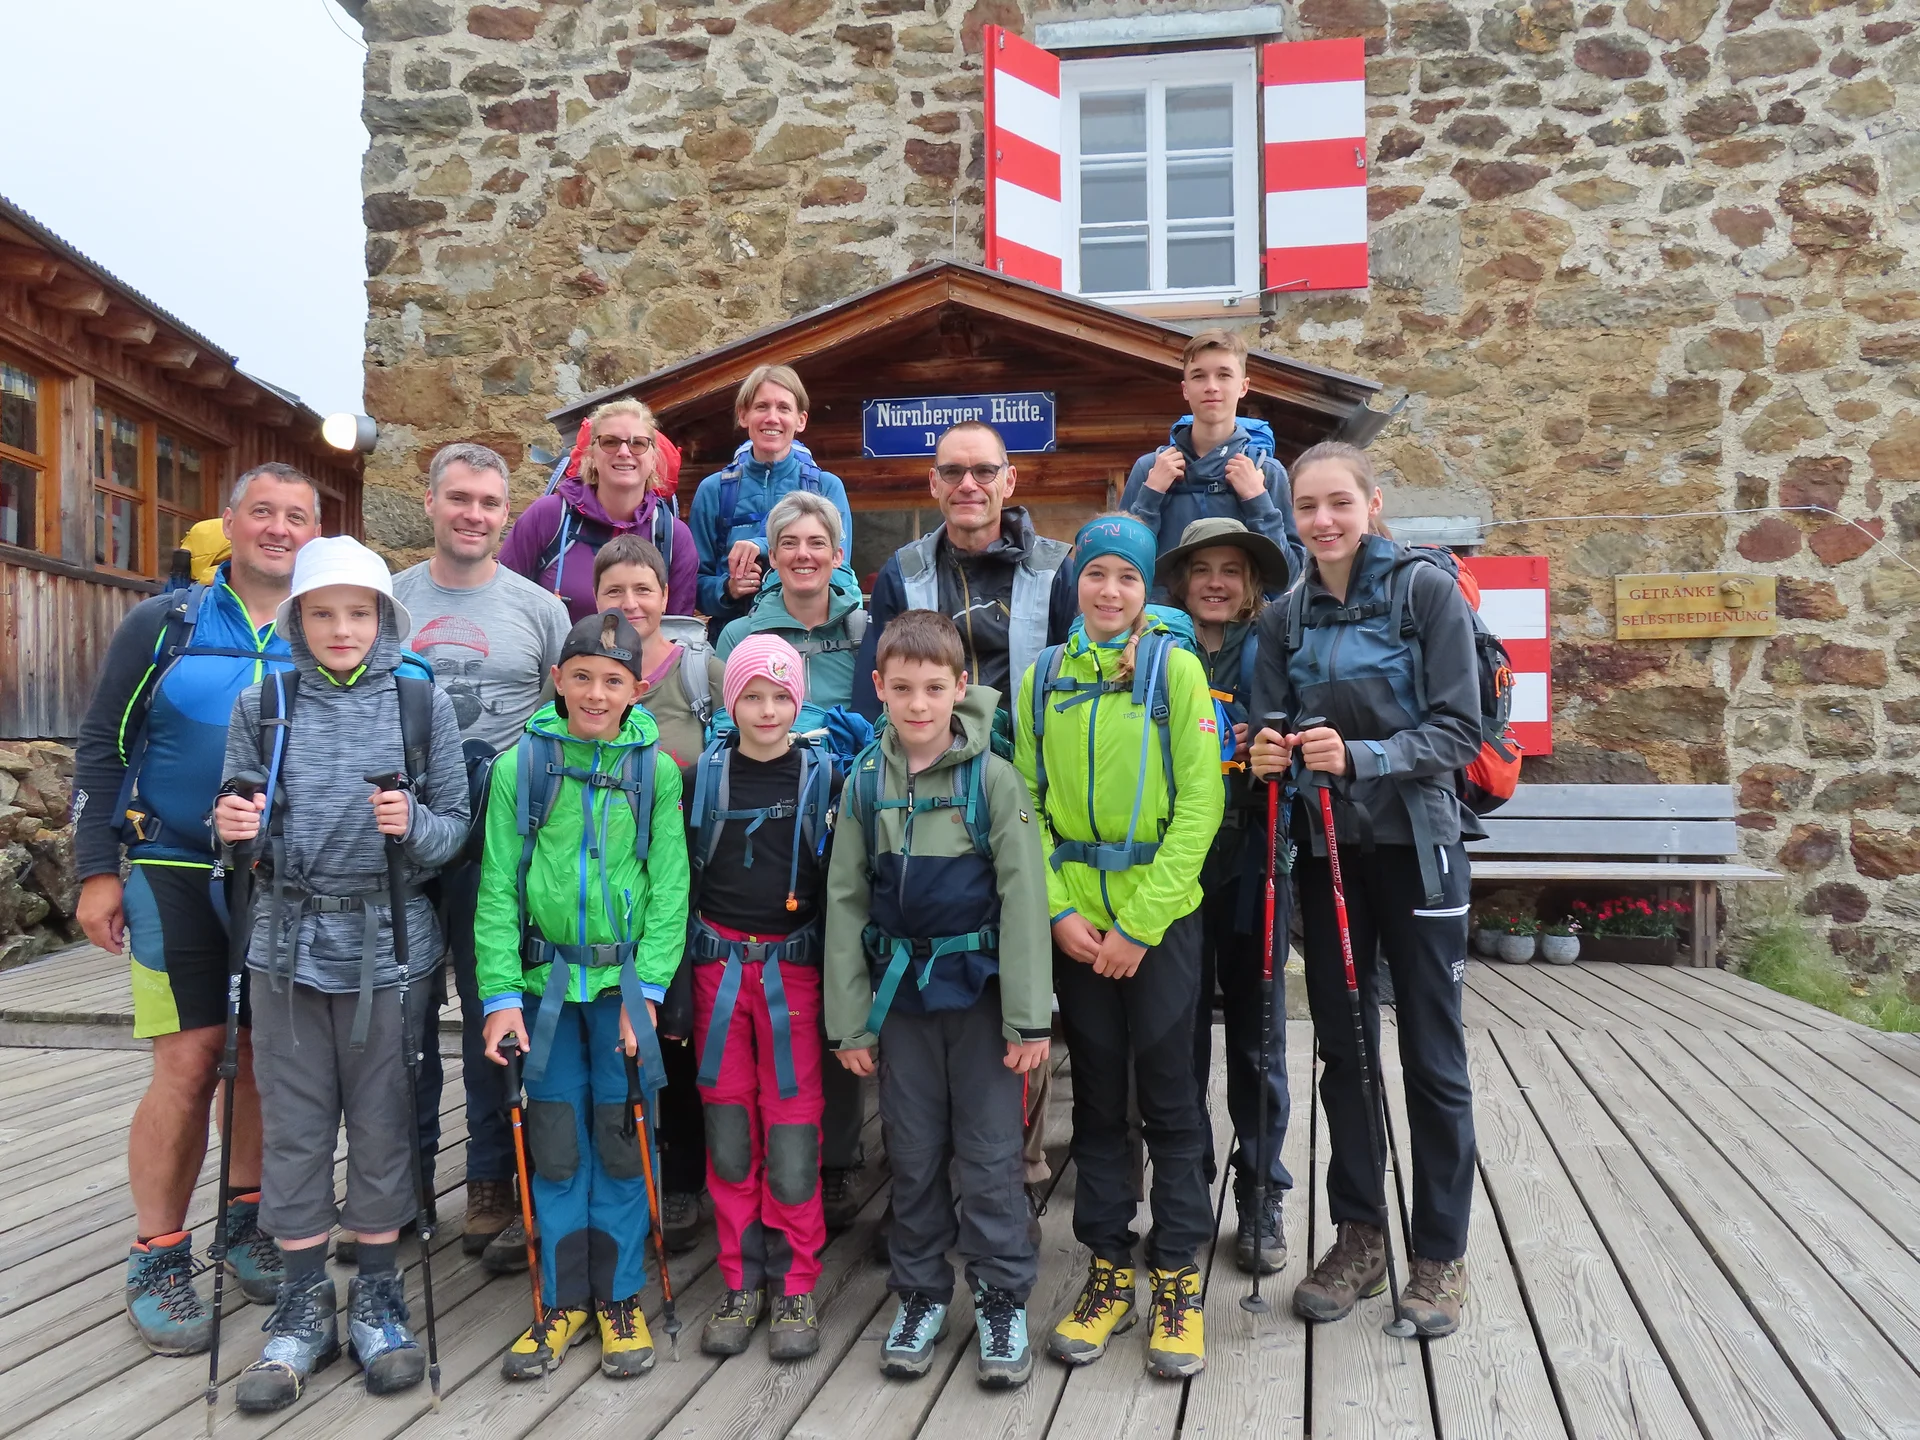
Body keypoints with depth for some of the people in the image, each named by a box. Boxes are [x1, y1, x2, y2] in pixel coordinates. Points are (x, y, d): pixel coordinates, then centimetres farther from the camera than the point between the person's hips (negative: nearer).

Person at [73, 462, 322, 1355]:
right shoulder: (161, 625, 0)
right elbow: (102, 749, 2)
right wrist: (97, 870, -4)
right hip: (178, 872, -2)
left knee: (267, 1055, 10)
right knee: (189, 1063, -5)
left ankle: (247, 1223, 29)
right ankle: (157, 1259, 11)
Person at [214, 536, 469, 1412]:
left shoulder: (422, 703, 1)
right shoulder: (262, 705, 5)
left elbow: (457, 829, 1)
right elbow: (242, 828, 10)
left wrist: (413, 827, -19)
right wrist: (233, 829, -12)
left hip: (386, 945, -1)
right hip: (289, 942, 1)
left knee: (382, 1122, 6)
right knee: (294, 1125, 7)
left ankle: (378, 1300, 23)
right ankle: (303, 1308, 22)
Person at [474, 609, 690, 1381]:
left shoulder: (656, 769, -1)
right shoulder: (520, 764, -2)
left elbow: (669, 885, -2)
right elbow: (498, 886, -1)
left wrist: (646, 986, -10)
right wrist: (501, 993, -8)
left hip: (625, 978, 0)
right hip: (546, 978, 0)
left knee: (621, 1139, 6)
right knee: (555, 1144, 8)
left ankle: (619, 1299, 23)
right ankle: (562, 1302, 24)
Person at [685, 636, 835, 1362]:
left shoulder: (821, 775, 0)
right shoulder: (706, 773, 4)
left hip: (794, 967, -1)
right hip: (718, 965, 2)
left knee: (793, 1133, 1)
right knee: (728, 1128, 6)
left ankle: (795, 1287, 15)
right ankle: (742, 1283, 20)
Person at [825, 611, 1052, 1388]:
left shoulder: (993, 779, -8)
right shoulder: (865, 784, 0)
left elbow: (1023, 896, -8)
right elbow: (845, 902, 2)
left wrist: (1029, 1017, -11)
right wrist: (850, 1019, 0)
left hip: (980, 986, -2)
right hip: (901, 992, 3)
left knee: (989, 1152, 4)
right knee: (914, 1154, 12)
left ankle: (1002, 1301, 19)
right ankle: (921, 1295, 28)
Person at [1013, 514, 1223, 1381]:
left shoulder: (1174, 666, -3)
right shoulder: (1042, 678, 6)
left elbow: (1199, 804, -8)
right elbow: (1026, 803, 5)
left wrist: (1139, 922, -13)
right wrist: (1059, 910, -7)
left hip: (1161, 915, -3)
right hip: (1075, 919, 3)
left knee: (1167, 1095, 4)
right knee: (1097, 1094, 11)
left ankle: (1177, 1278, 18)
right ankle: (1108, 1270, 24)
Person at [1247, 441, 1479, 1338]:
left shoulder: (1427, 591, -7)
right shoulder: (1285, 618, 6)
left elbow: (1459, 732, -12)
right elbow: (1274, 725, 7)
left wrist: (1357, 756, -26)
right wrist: (1270, 753, -16)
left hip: (1415, 846, -4)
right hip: (1327, 849, 4)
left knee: (1431, 1056, 3)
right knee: (1342, 1049, 11)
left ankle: (1440, 1254, 18)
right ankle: (1358, 1236, 25)